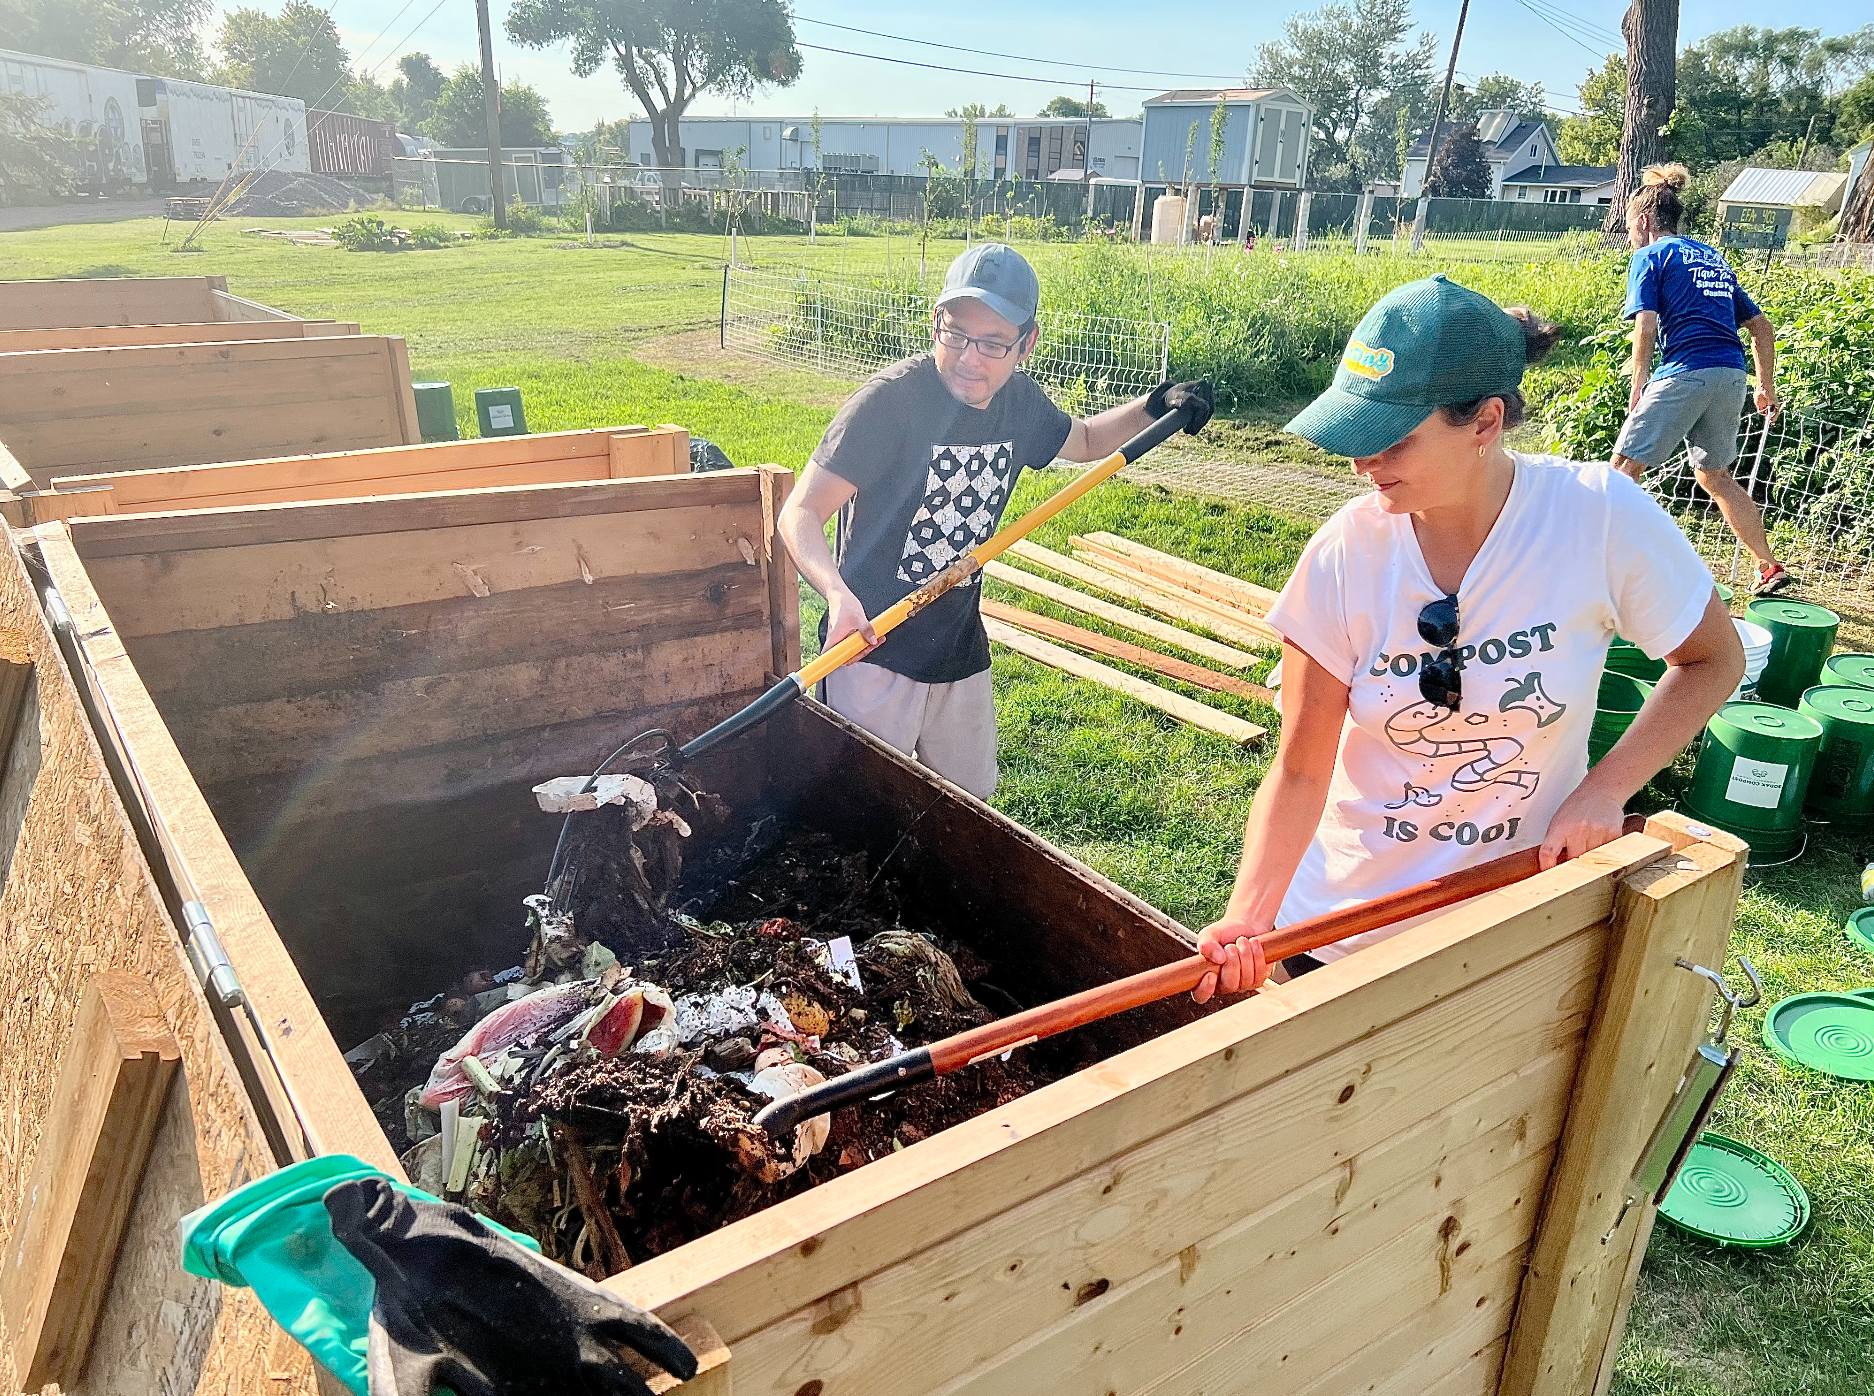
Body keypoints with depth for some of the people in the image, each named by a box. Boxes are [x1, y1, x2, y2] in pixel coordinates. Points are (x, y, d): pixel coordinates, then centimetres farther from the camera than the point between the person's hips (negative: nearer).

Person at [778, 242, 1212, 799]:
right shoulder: (890, 399, -20)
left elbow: (1084, 440, 23)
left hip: (961, 650, 6)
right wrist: (838, 595, -42)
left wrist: (1155, 407, 6)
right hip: (873, 649, -6)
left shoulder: (1019, 401, 0)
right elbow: (801, 512, -23)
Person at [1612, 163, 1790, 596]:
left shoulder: (1650, 256, 5)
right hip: (1732, 375, 7)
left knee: (1624, 469, -3)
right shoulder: (1715, 259, 25)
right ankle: (1770, 568, 23)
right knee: (1715, 476, 20)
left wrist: (1638, 382, 0)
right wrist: (1767, 387, 28)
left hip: (1685, 372, -7)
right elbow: (1761, 326, 24)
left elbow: (1646, 325, -10)